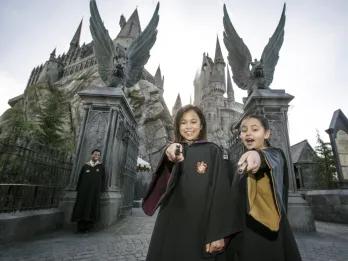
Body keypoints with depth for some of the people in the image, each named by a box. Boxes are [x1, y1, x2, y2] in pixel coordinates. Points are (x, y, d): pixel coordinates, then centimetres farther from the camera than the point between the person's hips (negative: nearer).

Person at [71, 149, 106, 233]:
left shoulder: (101, 167, 7)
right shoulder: (85, 166, 8)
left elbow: (103, 179, 6)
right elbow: (80, 178, 8)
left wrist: (101, 190, -2)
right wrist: (78, 189, 2)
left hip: (95, 191, -1)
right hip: (84, 190, 1)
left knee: (92, 206, -3)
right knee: (82, 206, -1)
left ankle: (88, 227, 4)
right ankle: (81, 227, 6)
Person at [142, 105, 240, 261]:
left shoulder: (212, 151, 0)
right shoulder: (173, 150, 7)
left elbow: (220, 190, -5)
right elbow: (162, 185, -10)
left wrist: (218, 233, -13)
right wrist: (169, 158, -32)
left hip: (200, 225, -2)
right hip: (170, 224, 2)